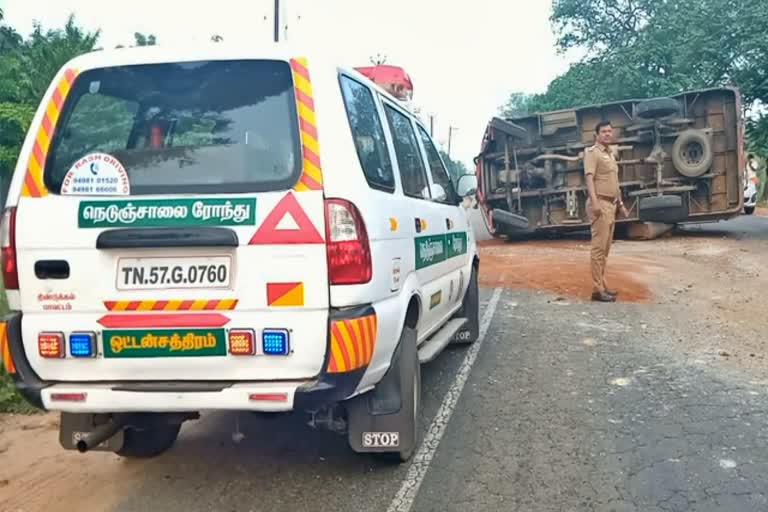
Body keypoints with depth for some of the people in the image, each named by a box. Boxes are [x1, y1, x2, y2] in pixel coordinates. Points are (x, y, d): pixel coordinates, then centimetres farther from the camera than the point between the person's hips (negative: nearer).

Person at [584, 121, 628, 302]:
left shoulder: (610, 154, 22)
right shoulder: (592, 152, -7)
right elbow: (589, 178, -18)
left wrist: (620, 202, 24)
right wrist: (594, 201, -29)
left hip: (611, 204, 9)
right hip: (600, 204, -9)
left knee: (605, 248, 11)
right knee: (599, 247, -10)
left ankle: (602, 285, 17)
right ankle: (597, 289, -10)